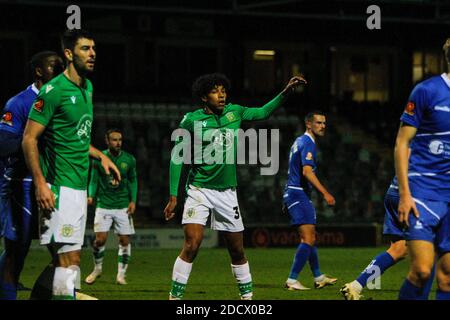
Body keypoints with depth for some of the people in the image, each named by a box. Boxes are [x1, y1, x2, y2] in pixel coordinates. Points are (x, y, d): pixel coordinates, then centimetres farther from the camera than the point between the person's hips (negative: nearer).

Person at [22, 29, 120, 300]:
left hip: (79, 186, 9)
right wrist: (40, 183, -20)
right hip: (60, 187, -9)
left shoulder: (87, 87, 15)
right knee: (70, 257, -12)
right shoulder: (54, 91, -12)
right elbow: (29, 139, -14)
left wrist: (100, 156, 16)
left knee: (66, 256, 9)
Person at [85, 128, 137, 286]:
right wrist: (91, 196, -11)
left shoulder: (129, 159, 2)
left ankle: (121, 274, 10)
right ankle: (97, 269, 17)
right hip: (103, 206, -1)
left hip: (123, 206, 1)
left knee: (124, 240, -2)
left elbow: (133, 181, 12)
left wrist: (133, 200, 1)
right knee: (100, 239, -8)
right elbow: (94, 180, 6)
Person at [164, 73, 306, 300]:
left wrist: (285, 92, 8)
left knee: (237, 251, 8)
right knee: (192, 245, -18)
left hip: (227, 192, 4)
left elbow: (263, 113, 20)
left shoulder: (233, 112, 5)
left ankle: (247, 296, 22)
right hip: (199, 189, -4)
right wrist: (173, 196, -8)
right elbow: (177, 158, -4)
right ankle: (175, 297, -10)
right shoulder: (191, 120, -7)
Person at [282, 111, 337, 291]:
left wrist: (287, 201, 29)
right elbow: (307, 171, -24)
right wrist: (325, 193, -27)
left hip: (293, 193, 11)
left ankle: (318, 277, 25)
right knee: (308, 239, -15)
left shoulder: (300, 141, 19)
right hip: (299, 195, -11)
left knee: (310, 238, 17)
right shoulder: (308, 143, -13)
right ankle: (291, 281, -18)